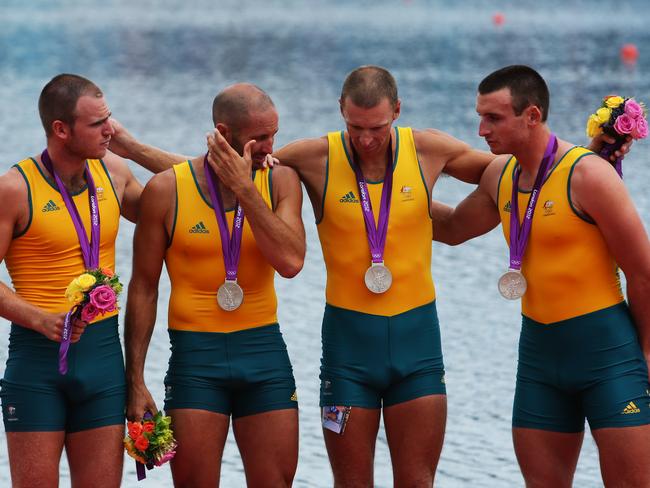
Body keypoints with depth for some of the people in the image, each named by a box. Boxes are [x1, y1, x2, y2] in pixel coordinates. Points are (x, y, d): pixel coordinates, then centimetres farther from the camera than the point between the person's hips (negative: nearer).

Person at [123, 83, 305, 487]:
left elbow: (291, 261, -14)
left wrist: (245, 189, -17)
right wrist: (136, 381, -1)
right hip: (196, 355, -2)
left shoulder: (280, 181, 2)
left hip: (265, 352, 2)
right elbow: (144, 288, 1)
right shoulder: (167, 190, -4)